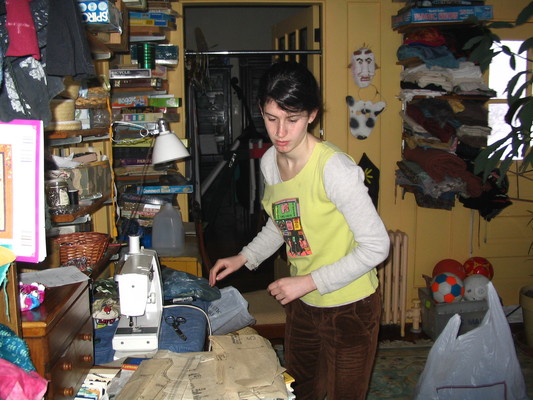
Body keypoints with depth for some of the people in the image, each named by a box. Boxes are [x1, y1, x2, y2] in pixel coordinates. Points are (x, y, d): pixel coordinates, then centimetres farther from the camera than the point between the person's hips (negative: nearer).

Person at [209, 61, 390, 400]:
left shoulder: (334, 168, -27)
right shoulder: (270, 161, -3)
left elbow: (376, 246, -23)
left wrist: (309, 281, -23)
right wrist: (244, 258, 4)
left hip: (349, 308, -7)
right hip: (302, 304, 7)